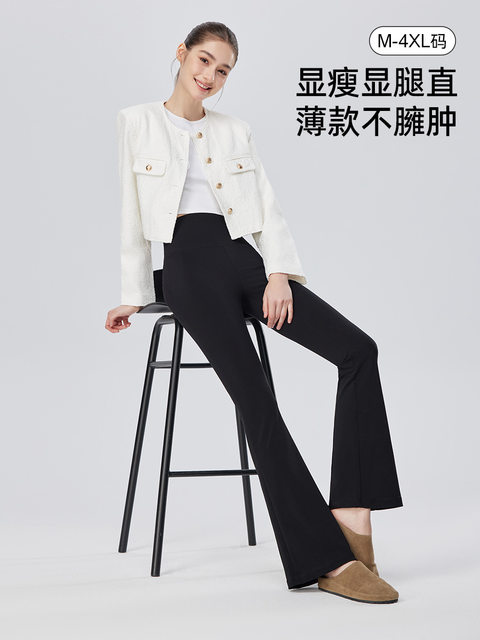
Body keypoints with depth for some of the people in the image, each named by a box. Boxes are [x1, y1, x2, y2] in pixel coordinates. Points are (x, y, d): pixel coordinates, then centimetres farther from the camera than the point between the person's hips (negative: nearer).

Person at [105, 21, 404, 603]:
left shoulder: (236, 132, 20)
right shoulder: (137, 123, 13)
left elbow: (269, 212, 11)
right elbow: (132, 213, 13)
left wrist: (280, 273, -6)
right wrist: (133, 295, 11)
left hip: (244, 259, 4)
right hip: (188, 266, -4)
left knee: (358, 349, -18)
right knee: (256, 400, -21)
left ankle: (351, 512, -21)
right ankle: (326, 559, -24)